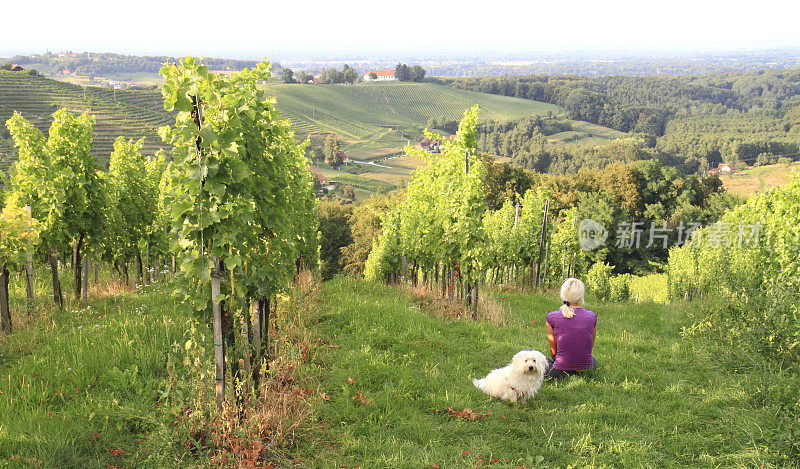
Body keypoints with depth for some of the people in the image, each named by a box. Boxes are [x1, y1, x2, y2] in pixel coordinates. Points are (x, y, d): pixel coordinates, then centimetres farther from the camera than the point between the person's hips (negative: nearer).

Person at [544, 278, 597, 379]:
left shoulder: (552, 317, -8)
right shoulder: (592, 317, -2)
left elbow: (553, 351, 1)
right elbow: (590, 346, 12)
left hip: (561, 373, -4)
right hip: (587, 371, 4)